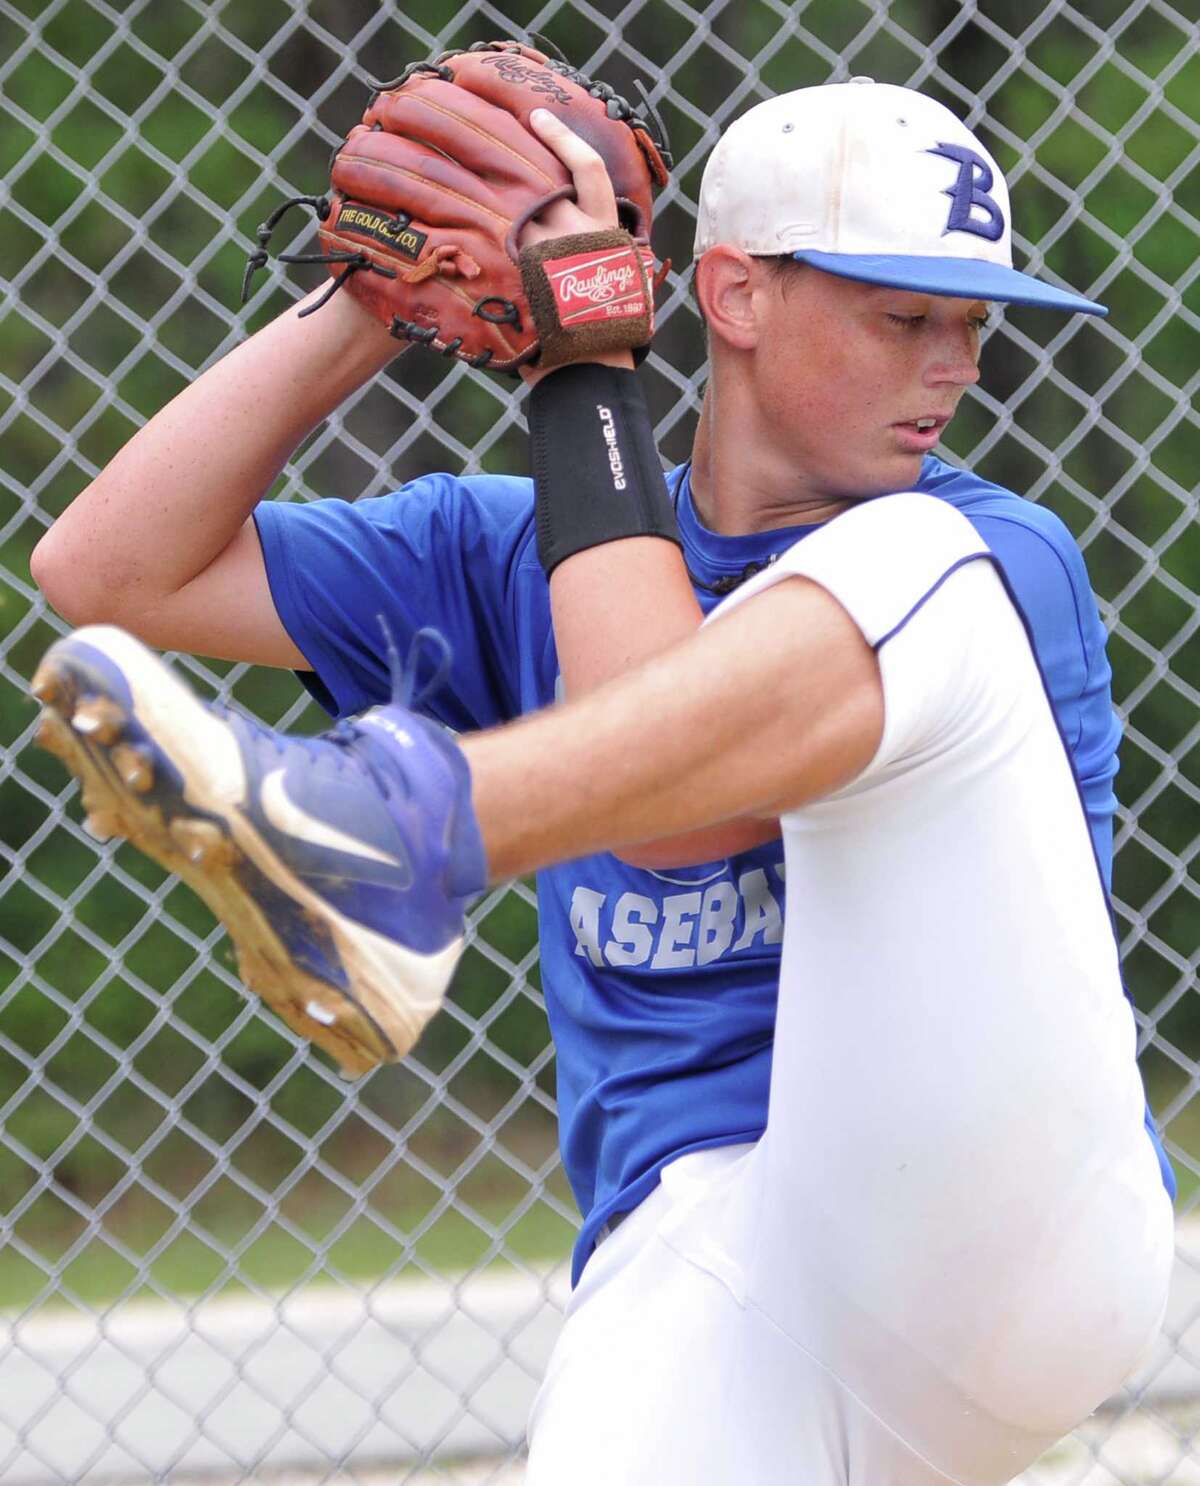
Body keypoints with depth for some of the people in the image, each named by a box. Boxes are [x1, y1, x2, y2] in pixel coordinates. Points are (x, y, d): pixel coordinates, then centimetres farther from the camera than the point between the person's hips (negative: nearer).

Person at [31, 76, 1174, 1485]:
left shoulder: (997, 563, 5)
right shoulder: (523, 556, 19)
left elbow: (673, 819, -9)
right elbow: (111, 571, 16)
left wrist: (588, 366, -4)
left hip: (1010, 1238, -3)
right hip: (695, 1276, 3)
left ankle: (397, 842, -39)